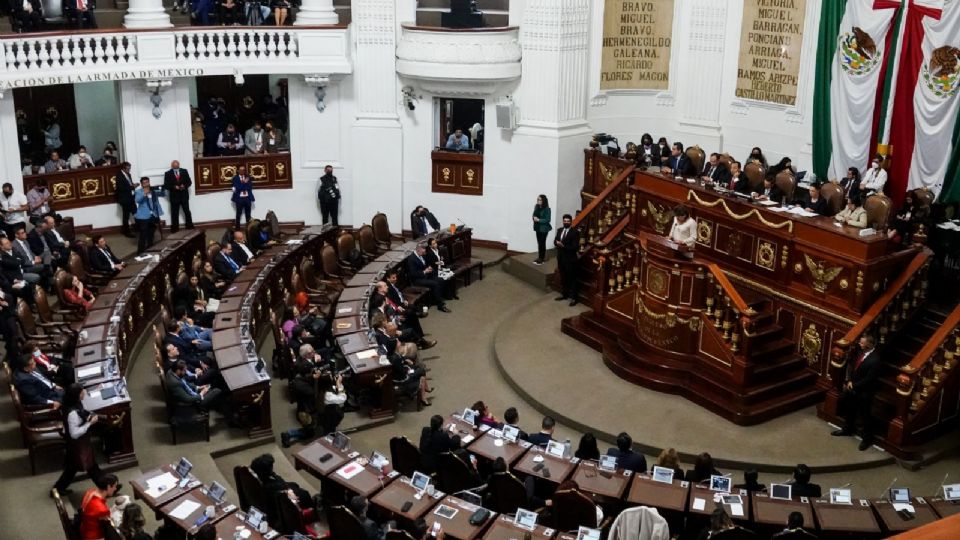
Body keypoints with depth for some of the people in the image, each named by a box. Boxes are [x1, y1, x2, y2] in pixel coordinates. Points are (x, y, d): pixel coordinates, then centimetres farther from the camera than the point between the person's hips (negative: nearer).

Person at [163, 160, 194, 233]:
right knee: (174, 214, 2)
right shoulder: (167, 174, -1)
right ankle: (175, 229, 6)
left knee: (187, 212, 8)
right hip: (174, 196, -2)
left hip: (184, 195, 2)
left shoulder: (184, 171, 7)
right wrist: (174, 187, -20)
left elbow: (189, 182, 5)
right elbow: (166, 186, -5)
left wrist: (184, 185, -15)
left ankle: (190, 227, 16)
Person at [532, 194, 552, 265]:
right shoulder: (537, 207, 5)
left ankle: (541, 258, 6)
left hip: (544, 228, -6)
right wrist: (534, 218, -9)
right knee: (539, 242, 11)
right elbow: (534, 215, 14)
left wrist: (538, 220, -20)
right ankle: (540, 257, 19)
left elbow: (548, 220, -16)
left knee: (542, 243, -2)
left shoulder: (547, 209, -14)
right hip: (538, 227, 6)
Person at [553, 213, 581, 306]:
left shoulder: (575, 232, -13)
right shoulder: (559, 230, 9)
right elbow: (555, 242, 8)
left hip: (570, 259, -7)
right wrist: (558, 243, -15)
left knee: (572, 278, 1)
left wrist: (563, 246, -25)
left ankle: (574, 297, 7)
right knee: (563, 277, 17)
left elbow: (575, 247, -19)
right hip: (561, 258, 7)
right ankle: (565, 294, 30)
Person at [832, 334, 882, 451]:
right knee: (850, 410, 25)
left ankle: (867, 438, 28)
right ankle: (847, 429, 46)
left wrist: (854, 385, -15)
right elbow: (852, 365, 6)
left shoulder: (875, 360, -29)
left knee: (864, 415, 9)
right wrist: (849, 381, -5)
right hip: (852, 387, 8)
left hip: (864, 392, -8)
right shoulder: (861, 351, -5)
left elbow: (869, 379, -24)